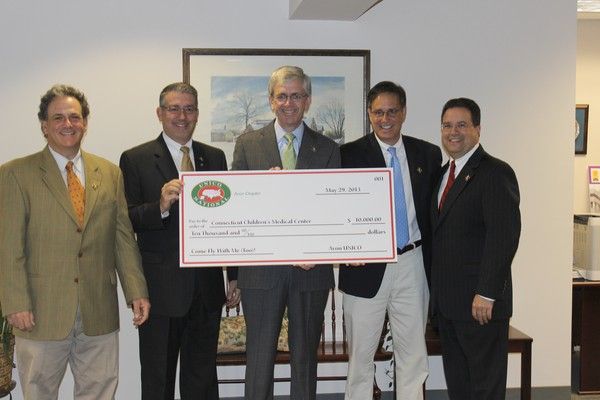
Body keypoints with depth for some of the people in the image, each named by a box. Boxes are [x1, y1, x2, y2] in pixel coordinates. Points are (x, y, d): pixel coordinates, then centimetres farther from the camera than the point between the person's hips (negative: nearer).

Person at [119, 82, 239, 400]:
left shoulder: (215, 157, 10)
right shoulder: (135, 159, -2)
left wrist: (234, 277, 12)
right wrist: (160, 206, -26)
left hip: (207, 288, 3)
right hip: (161, 288, -3)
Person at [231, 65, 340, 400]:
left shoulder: (327, 149, 7)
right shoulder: (248, 144, 7)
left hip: (311, 269, 1)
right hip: (262, 268, -1)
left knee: (306, 356, 10)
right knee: (260, 357, 4)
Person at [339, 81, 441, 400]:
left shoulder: (428, 154, 6)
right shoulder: (349, 155, -1)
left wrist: (432, 260, 1)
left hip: (412, 265, 2)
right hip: (367, 267, -2)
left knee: (413, 354, 9)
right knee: (360, 355, 8)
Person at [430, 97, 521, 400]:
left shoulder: (496, 173, -10)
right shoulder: (445, 173, 15)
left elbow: (504, 236, -18)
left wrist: (487, 294, -22)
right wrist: (436, 289, 10)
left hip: (480, 302, -7)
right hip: (446, 300, 8)